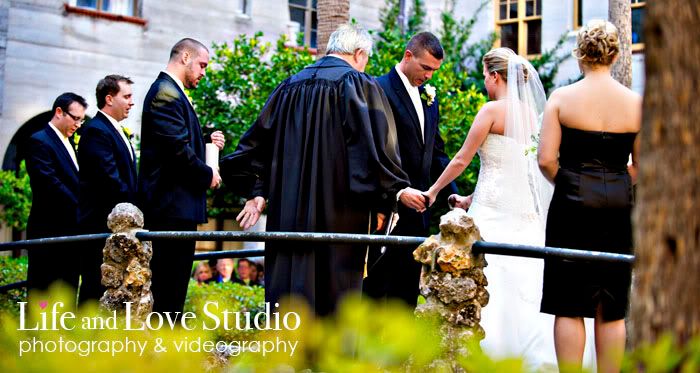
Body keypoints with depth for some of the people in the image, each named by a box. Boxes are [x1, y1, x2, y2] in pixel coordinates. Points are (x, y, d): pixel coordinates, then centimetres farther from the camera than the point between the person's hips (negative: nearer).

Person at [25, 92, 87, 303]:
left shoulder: (67, 144, 19)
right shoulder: (39, 141, -9)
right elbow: (50, 183, -19)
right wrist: (80, 211, -19)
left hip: (70, 232, 9)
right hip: (49, 231, -9)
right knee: (43, 291, -4)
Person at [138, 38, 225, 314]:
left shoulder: (170, 92, 21)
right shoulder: (166, 92, -11)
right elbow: (177, 148, -19)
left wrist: (208, 145, 9)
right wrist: (207, 174, -7)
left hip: (176, 208, 11)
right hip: (173, 207, -11)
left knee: (172, 287, 11)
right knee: (168, 290, -9)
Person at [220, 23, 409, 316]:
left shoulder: (290, 86, 14)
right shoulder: (359, 85, -4)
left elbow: (258, 140, 14)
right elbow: (377, 145, -12)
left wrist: (256, 192, 15)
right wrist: (384, 201, -5)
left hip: (288, 210, 5)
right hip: (339, 214, -5)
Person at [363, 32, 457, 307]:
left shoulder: (429, 98, 16)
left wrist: (453, 194, 7)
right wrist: (399, 191, -23)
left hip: (416, 211, 7)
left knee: (408, 288, 11)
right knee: (376, 287, -2)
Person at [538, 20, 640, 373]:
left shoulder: (561, 98, -5)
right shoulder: (635, 102, 1)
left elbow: (546, 160, -7)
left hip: (572, 204, -2)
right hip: (619, 208, 2)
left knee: (569, 306, 3)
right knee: (612, 310, 9)